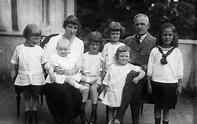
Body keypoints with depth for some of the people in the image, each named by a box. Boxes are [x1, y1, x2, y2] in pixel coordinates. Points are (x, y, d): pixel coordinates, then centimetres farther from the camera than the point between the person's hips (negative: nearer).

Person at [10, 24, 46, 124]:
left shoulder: (39, 49, -2)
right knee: (26, 97, 12)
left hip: (37, 78, 0)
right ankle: (27, 116, 25)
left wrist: (41, 74, 4)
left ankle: (34, 115, 25)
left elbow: (42, 64, 6)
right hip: (24, 78, 0)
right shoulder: (19, 49, -4)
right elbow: (15, 64, 5)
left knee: (35, 96, 10)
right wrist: (17, 75, 9)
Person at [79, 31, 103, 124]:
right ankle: (82, 111, -27)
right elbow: (81, 69, 10)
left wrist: (96, 76, -9)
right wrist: (85, 75, -7)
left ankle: (94, 112, -25)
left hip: (96, 78, -1)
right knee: (86, 87, -30)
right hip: (85, 78, 1)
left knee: (93, 88, -29)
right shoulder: (84, 56, 12)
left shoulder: (101, 56, 10)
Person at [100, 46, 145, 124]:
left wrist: (138, 78, -24)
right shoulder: (112, 67, -1)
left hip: (123, 93, -1)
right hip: (112, 92, 1)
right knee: (111, 108, 12)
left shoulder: (130, 67, -4)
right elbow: (106, 81, 5)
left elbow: (142, 72, -6)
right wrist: (105, 92, 6)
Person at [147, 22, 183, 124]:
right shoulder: (155, 51, -1)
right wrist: (149, 83, 1)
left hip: (171, 83, 0)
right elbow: (150, 69, 1)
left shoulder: (177, 52, -1)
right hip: (156, 82, 1)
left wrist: (179, 85, 0)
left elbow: (180, 71, 2)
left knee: (167, 107, 11)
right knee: (157, 105, 14)